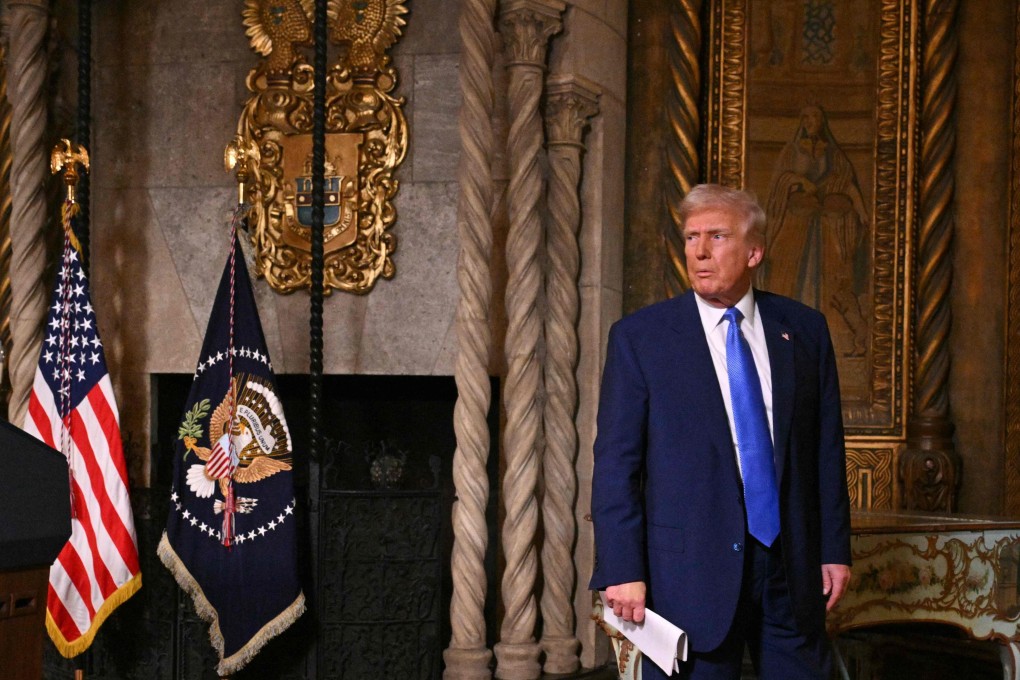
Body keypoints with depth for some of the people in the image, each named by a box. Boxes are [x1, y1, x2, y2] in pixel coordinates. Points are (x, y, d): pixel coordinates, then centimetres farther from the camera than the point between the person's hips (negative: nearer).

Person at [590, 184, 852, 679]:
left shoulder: (804, 330, 7)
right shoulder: (639, 337, -2)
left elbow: (827, 448, 9)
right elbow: (616, 464, -4)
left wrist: (835, 549, 6)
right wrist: (622, 570, -11)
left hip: (793, 565, 3)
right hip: (691, 572, -2)